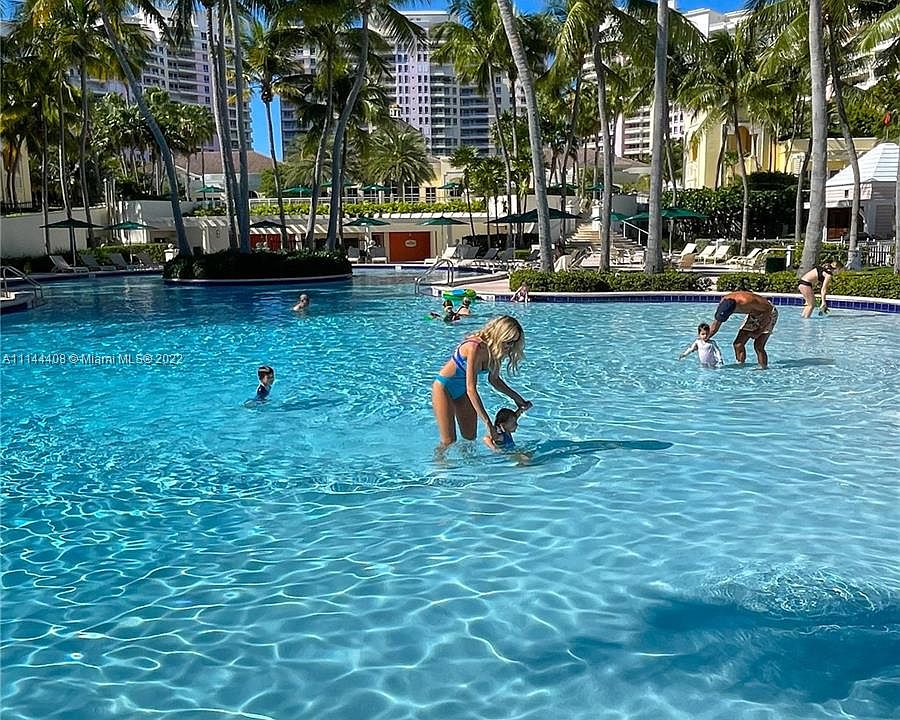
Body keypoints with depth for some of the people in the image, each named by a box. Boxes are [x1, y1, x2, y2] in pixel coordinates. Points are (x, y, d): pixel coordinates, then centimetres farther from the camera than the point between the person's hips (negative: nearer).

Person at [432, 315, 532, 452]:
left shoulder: (495, 350, -10)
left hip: (462, 391, 7)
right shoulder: (475, 348, -34)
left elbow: (494, 379, 9)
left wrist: (516, 397, 4)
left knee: (470, 438, 7)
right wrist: (488, 424, -35)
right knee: (449, 441, -7)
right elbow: (471, 389, -34)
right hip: (444, 388, -7)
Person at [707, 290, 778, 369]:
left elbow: (768, 309, -28)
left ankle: (764, 369, -4)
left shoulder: (747, 301, -42)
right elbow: (716, 323, -7)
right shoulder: (724, 302, -21)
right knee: (738, 344, -2)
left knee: (758, 346, -17)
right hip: (753, 315, 7)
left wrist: (759, 332, -26)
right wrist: (706, 339, -11)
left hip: (768, 314, -7)